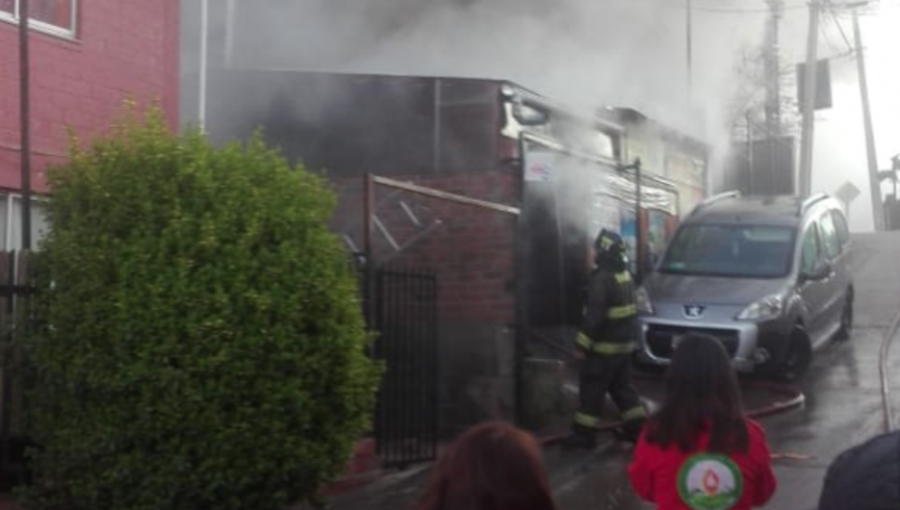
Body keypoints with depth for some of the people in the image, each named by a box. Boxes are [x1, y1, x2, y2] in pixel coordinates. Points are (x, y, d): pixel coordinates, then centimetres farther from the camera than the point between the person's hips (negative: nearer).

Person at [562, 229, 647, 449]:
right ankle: (636, 426, 19)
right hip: (624, 342, 9)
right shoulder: (625, 275, 10)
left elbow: (595, 315, -23)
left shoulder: (602, 278, -20)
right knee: (622, 385, 18)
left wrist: (583, 342, -17)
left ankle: (584, 432, 5)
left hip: (605, 345, -9)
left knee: (591, 388, 0)